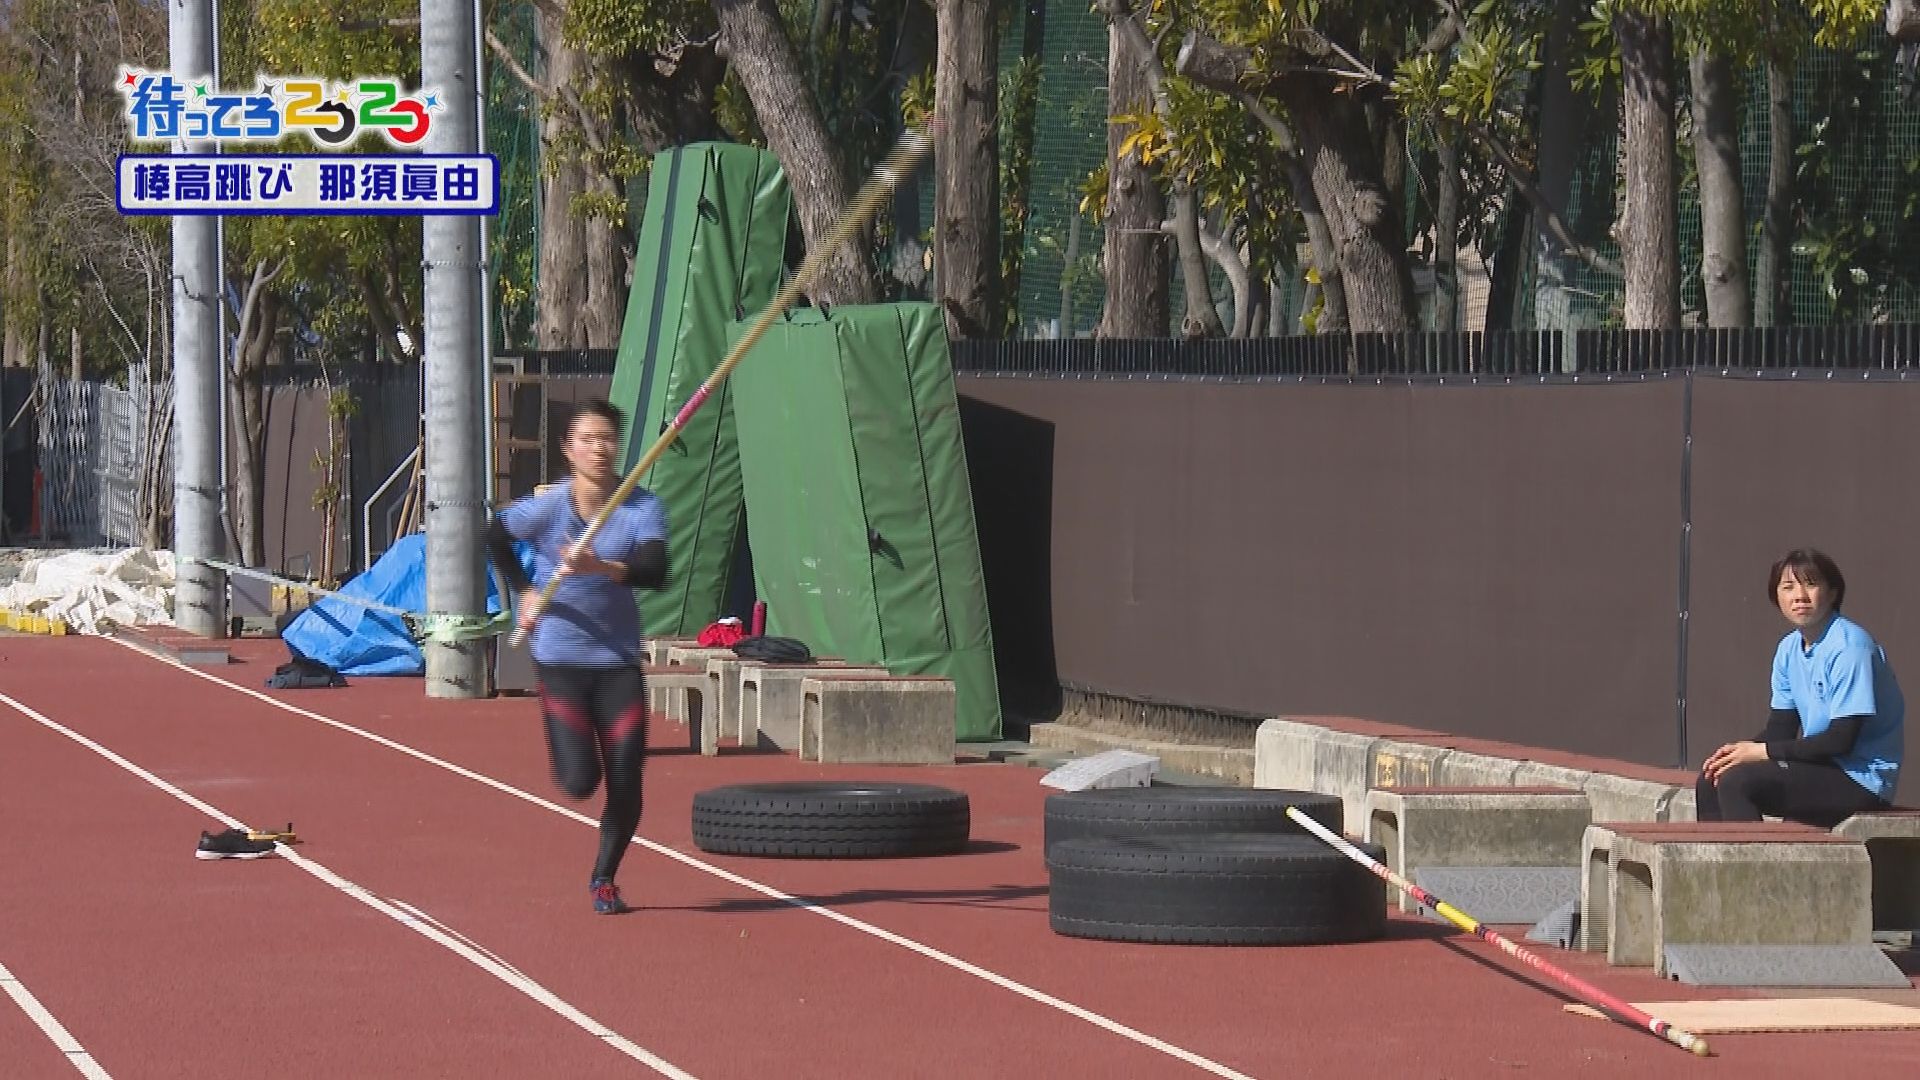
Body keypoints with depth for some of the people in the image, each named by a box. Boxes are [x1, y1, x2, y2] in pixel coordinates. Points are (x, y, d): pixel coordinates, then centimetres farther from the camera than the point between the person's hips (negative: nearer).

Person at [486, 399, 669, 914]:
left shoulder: (643, 507, -7)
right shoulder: (546, 506, -9)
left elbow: (655, 572, -23)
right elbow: (494, 536, 11)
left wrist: (602, 567, -37)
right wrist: (524, 591, 6)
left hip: (619, 660, 1)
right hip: (560, 658, -1)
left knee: (625, 783, -2)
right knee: (580, 782, -10)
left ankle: (605, 879, 21)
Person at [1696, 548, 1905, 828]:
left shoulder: (1849, 645, -17)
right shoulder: (1789, 649, 11)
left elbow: (1841, 740, -20)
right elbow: (1781, 729, 13)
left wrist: (1762, 752, -16)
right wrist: (1739, 751, -9)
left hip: (1861, 779, -9)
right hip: (1822, 768, 9)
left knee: (1737, 781, -23)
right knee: (1709, 783, 1)